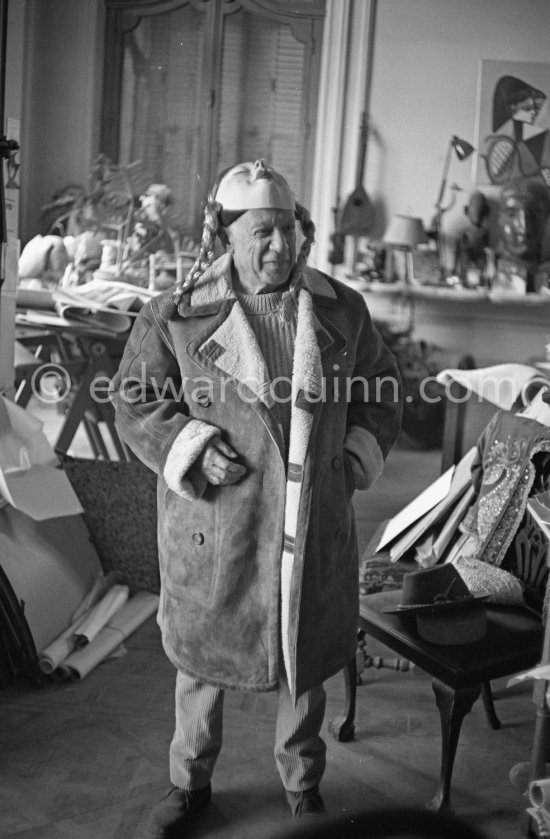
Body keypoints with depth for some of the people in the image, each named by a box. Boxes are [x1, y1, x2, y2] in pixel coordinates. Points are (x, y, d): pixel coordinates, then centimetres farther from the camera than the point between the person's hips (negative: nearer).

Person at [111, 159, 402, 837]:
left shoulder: (341, 310, 3)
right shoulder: (175, 316, -6)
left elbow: (381, 390, 15)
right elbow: (134, 401, -3)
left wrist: (359, 452, 1)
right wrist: (194, 449, -17)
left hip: (313, 523, 2)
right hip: (212, 527, -2)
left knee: (306, 654, 17)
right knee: (202, 654, 13)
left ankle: (303, 783, 42)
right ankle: (190, 782, 39)